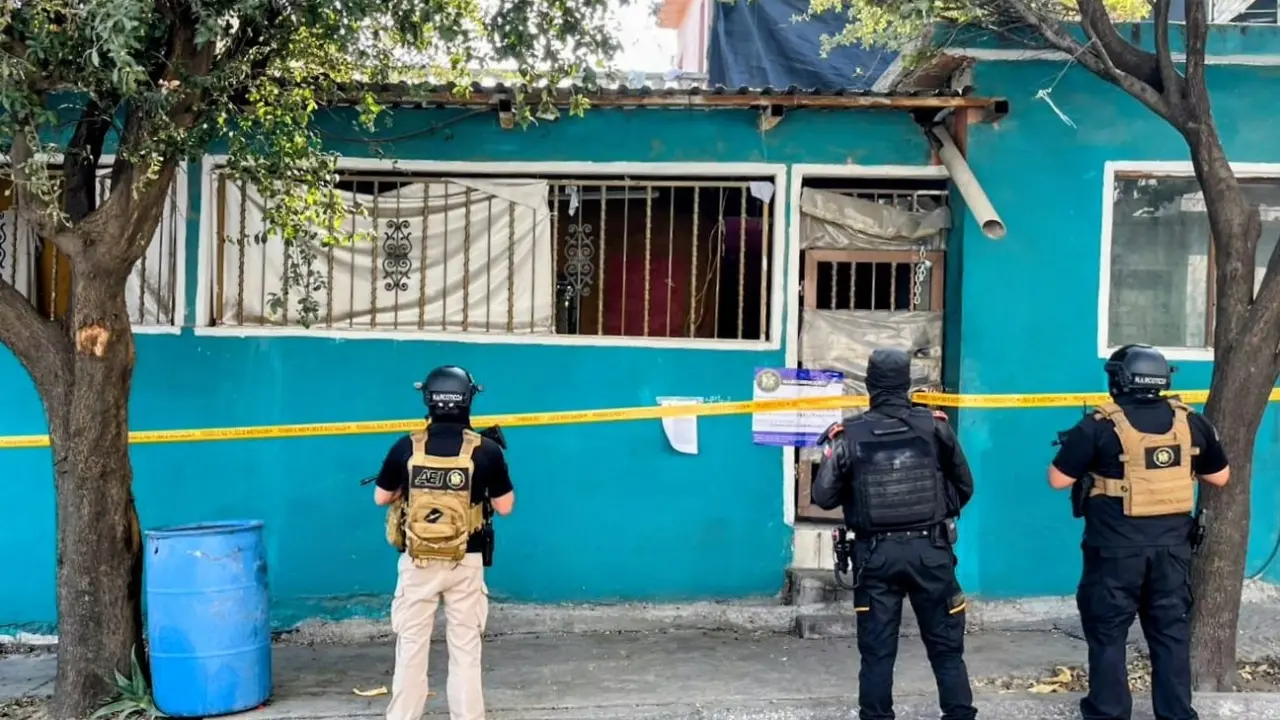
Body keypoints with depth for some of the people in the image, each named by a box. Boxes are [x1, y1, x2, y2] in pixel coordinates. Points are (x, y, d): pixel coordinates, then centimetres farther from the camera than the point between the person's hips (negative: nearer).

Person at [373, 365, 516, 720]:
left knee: (411, 645, 9)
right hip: (466, 564, -1)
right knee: (465, 648, 8)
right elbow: (505, 506, 1)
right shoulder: (486, 450, -8)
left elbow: (381, 498, 9)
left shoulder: (406, 447, -4)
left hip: (417, 562, 1)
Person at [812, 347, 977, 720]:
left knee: (877, 651, 7)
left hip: (876, 554, 0)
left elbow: (823, 496, -4)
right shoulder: (935, 426, -3)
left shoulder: (848, 434, -6)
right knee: (946, 647, 11)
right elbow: (964, 486, 6)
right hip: (930, 550, 1)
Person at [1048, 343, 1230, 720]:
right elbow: (1220, 477, 13)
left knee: (1108, 632, 8)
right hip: (1172, 548, 4)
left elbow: (1058, 480, -7)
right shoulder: (1191, 422, 2)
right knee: (1172, 632, 13)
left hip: (1116, 549, -3)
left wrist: (1077, 447, 9)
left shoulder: (1100, 425, -11)